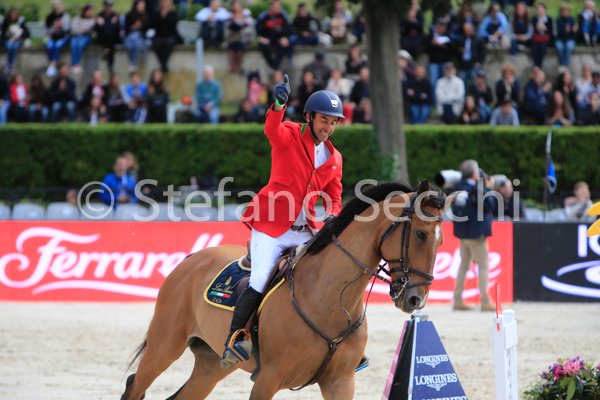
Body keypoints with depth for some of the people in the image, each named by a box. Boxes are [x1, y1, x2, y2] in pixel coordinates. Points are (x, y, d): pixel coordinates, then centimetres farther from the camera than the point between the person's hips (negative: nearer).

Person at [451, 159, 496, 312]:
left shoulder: (458, 187, 4)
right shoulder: (476, 189, -17)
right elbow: (489, 205, -14)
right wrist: (487, 189, -2)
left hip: (462, 233, 7)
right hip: (476, 233, -7)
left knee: (464, 265, 14)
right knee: (483, 265, -1)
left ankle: (458, 300, 14)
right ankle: (485, 301, -3)